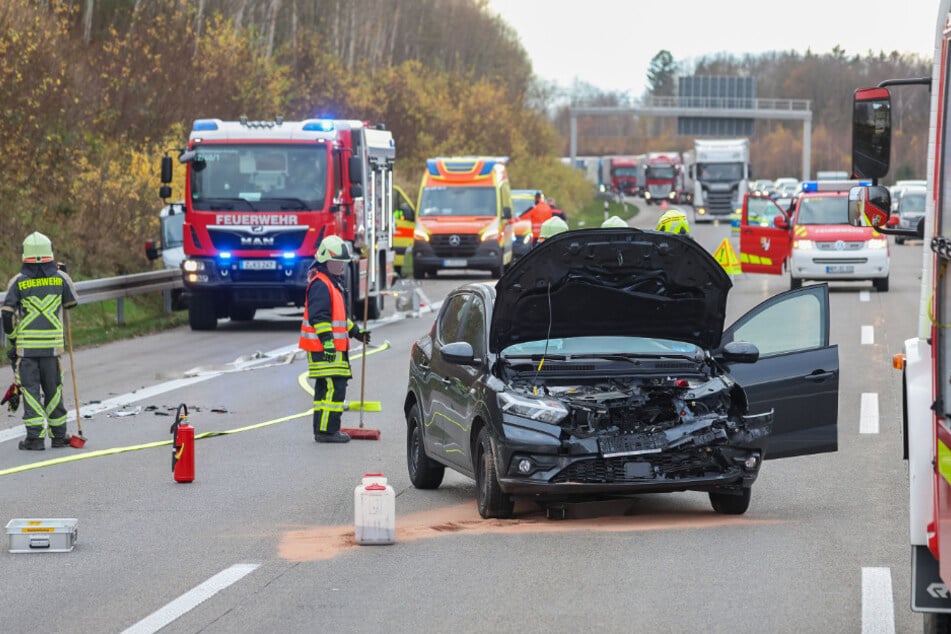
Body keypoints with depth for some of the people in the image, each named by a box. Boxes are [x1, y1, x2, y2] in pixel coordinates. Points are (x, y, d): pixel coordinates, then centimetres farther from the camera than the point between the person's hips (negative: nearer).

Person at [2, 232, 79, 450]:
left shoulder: (18, 281, -3)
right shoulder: (60, 278, 0)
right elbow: (72, 302, 16)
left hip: (25, 345, -1)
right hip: (52, 344, 1)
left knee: (30, 389, 1)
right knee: (53, 389, 12)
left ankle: (35, 436, -5)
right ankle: (58, 434, 18)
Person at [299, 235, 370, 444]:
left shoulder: (332, 283, 21)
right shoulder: (320, 284, -14)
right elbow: (318, 317, -21)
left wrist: (355, 332, 32)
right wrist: (327, 342, -26)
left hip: (334, 348, 11)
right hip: (323, 348, -11)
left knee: (326, 388, 13)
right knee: (333, 387, -14)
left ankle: (324, 429, 18)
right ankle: (326, 430, -15)